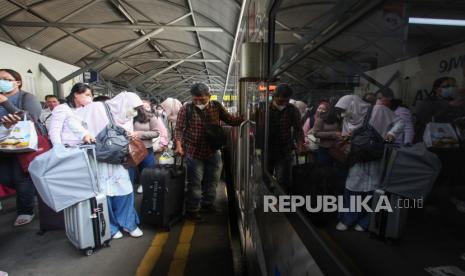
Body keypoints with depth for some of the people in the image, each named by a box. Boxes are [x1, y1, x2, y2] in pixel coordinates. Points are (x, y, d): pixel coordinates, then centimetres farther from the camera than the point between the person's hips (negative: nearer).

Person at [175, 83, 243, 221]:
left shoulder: (216, 107, -3)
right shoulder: (186, 109, -11)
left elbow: (231, 120, 0)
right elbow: (179, 129, -10)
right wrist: (179, 145, -24)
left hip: (214, 152, 4)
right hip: (194, 153, -4)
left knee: (212, 180, 18)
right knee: (194, 182, 4)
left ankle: (207, 203, 39)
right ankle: (192, 210, 20)